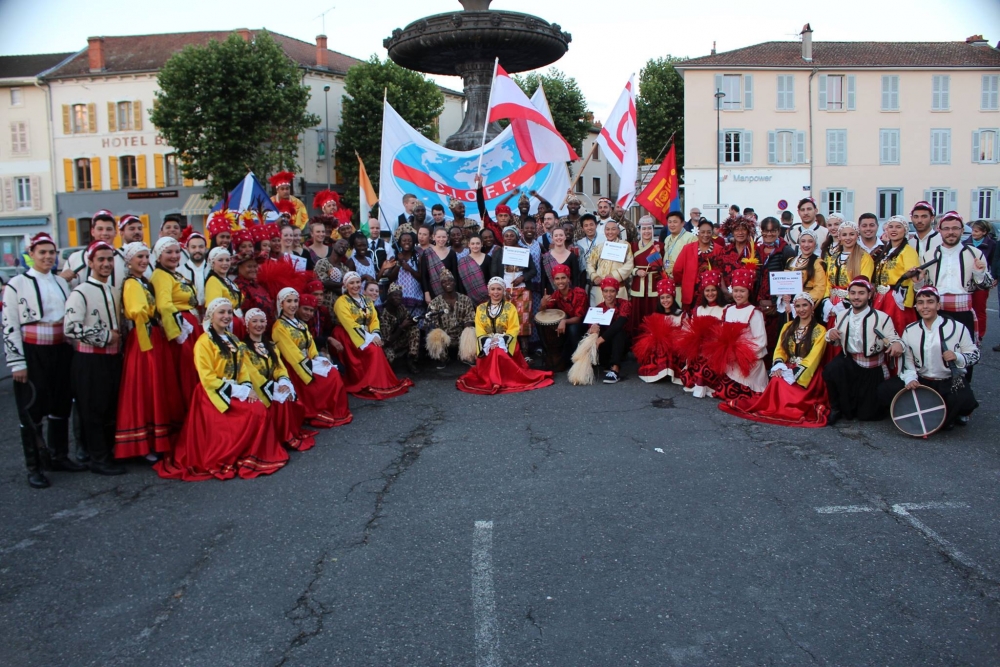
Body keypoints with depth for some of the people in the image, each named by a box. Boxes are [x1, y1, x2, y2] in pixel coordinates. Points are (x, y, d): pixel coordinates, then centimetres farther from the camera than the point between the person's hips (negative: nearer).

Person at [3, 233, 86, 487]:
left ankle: (58, 456, 27)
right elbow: (9, 326, -9)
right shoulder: (17, 284, -5)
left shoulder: (61, 282, 11)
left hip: (61, 352, 5)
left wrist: (73, 350, 12)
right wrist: (17, 362, -13)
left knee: (61, 407, 13)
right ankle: (34, 468, 10)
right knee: (32, 410, 2)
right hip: (33, 354, -5)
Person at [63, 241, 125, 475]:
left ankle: (109, 452, 25)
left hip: (113, 358, 7)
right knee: (92, 411, 1)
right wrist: (105, 337, -14)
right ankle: (99, 459, 9)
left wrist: (119, 337, 8)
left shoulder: (115, 292, 14)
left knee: (111, 409, 13)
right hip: (89, 360, -7)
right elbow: (71, 328, -21)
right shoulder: (80, 293, -10)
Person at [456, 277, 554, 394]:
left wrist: (501, 340, -19)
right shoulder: (481, 308, 13)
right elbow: (479, 329, 3)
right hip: (488, 343, 2)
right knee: (491, 352, -32)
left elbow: (514, 328, -3)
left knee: (500, 351, -34)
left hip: (505, 343, -2)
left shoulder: (510, 307, 6)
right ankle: (494, 380, -20)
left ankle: (497, 381, -30)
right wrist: (488, 341, -17)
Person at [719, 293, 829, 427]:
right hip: (787, 369, 4)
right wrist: (778, 366, -13)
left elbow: (813, 357, -8)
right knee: (777, 380, -29)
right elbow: (779, 349, 8)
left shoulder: (819, 330, 3)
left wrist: (794, 373, -20)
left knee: (781, 383, -31)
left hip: (806, 374, -4)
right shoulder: (788, 327, 17)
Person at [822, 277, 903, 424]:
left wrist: (897, 344, -37)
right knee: (830, 371, -33)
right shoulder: (841, 316, 3)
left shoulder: (882, 318, -12)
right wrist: (830, 335, -9)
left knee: (868, 415, 2)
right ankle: (837, 408, -6)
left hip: (872, 370, -2)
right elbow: (836, 342, 15)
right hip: (848, 363, 3)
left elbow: (894, 341, -13)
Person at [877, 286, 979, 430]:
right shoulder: (909, 331, 5)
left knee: (964, 400, -36)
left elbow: (974, 354, 2)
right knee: (886, 390, -19)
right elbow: (906, 361, 3)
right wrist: (910, 379, -17)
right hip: (920, 381, 3)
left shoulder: (957, 328, -3)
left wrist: (958, 357, -20)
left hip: (951, 382, -3)